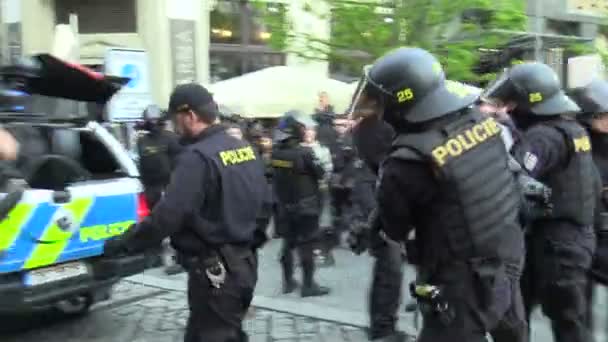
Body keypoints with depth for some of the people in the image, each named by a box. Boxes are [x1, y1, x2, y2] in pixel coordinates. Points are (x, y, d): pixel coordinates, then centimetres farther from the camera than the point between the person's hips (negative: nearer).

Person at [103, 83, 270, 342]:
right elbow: (264, 203, 14)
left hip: (215, 269, -9)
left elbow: (167, 215, -25)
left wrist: (122, 244, -14)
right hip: (243, 262, 9)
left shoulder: (198, 157, -21)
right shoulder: (244, 149, 7)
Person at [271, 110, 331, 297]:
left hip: (284, 206, 6)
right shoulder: (304, 151, -20)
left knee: (288, 243, 16)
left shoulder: (276, 151, -3)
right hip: (305, 206, -6)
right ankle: (308, 285, 9)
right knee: (307, 246, 3)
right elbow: (321, 174, -9)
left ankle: (288, 281, 24)